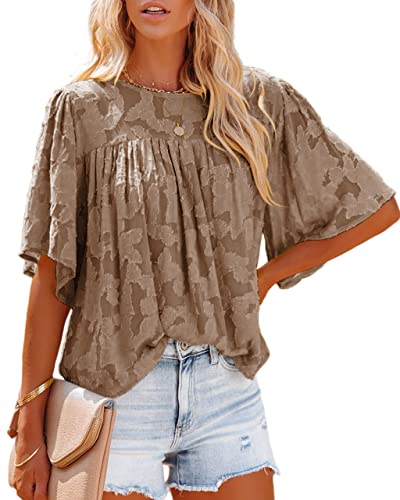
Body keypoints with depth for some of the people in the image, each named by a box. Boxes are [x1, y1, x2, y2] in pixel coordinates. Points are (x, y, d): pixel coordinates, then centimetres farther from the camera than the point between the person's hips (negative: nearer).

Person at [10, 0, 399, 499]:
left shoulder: (257, 101, 4)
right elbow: (51, 276, -3)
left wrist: (263, 277, 5)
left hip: (226, 388, 2)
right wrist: (30, 426, -6)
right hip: (114, 387, -2)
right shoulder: (81, 107, 0)